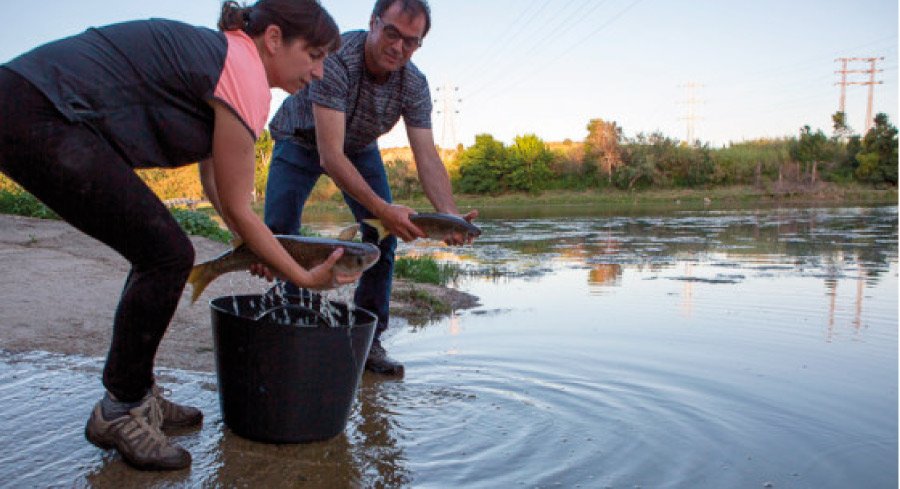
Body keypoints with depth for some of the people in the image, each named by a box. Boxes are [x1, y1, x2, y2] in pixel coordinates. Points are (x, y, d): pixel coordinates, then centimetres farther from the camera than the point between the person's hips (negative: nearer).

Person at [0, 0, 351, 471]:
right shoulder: (245, 80, -14)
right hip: (40, 117, -10)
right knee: (168, 255, -8)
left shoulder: (222, 53, 16)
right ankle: (119, 412, 6)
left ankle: (137, 396, 21)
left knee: (160, 253, 11)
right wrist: (305, 278, -1)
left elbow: (213, 179, 20)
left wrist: (256, 250, 18)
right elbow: (237, 209, -10)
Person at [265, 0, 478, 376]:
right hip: (302, 140, -3)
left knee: (383, 235, -11)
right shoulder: (335, 59, -38)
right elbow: (330, 155, -43)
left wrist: (450, 215, -43)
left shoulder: (414, 84, -22)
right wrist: (381, 208, -53)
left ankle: (368, 341, -1)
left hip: (359, 147, 3)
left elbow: (427, 156, -25)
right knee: (279, 232, -19)